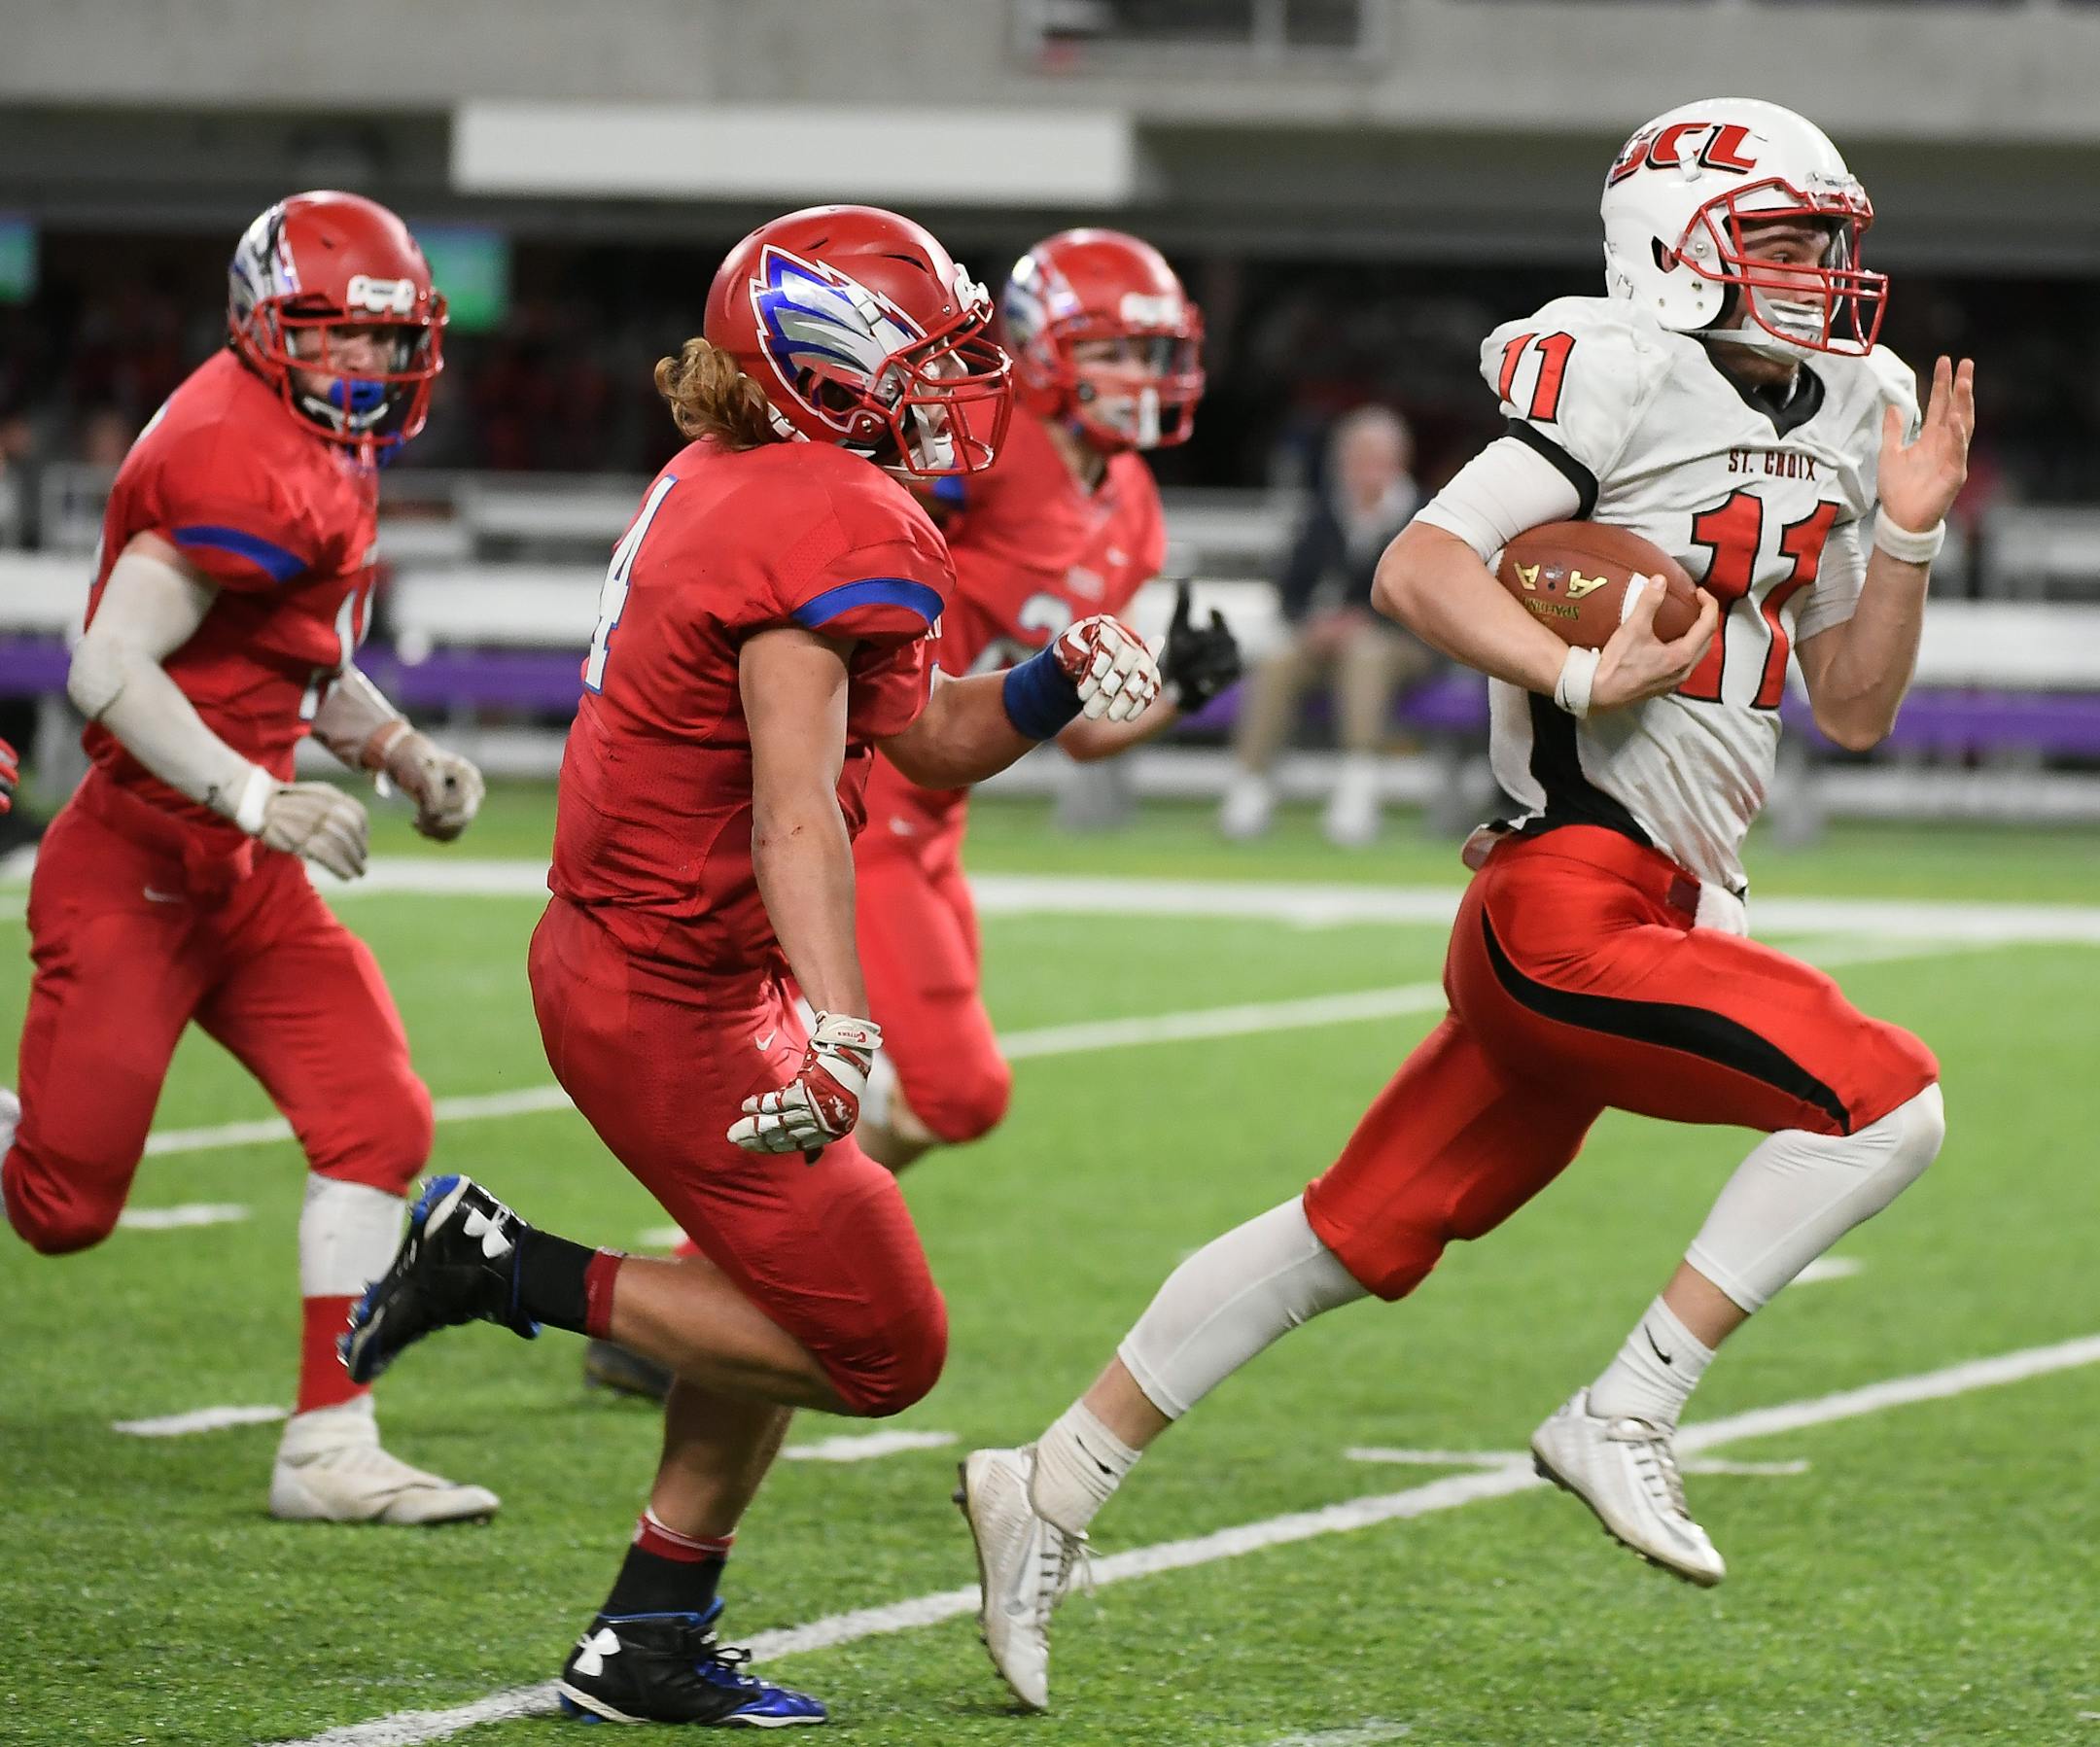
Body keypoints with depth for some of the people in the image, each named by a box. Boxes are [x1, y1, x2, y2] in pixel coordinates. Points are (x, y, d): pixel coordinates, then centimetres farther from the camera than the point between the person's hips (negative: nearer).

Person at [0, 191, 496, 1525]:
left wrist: (402, 752, 9)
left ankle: (331, 1450, 0)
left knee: (377, 1122, -4)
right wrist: (261, 800, -30)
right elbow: (109, 668, -25)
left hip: (242, 871, 9)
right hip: (135, 867, -9)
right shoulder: (243, 467, -20)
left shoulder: (333, 462, 11)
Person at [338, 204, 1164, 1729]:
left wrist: (1059, 685, 0)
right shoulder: (829, 524, -20)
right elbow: (792, 809, -31)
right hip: (673, 1003, -10)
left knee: (796, 1298, 20)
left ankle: (648, 1647, 22)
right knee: (879, 1347, -3)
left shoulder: (729, 490, 10)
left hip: (611, 958, 10)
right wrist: (839, 1028, -41)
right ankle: (505, 1269, -2)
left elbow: (931, 743, 17)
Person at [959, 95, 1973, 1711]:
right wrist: (1584, 677, -24)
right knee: (1885, 1102, -15)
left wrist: (1908, 535, 8)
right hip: (1572, 896, -8)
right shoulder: (1630, 382, -9)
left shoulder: (1841, 423, 17)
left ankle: (1055, 1486, 18)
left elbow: (1856, 710, 20)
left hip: (1658, 908, 8)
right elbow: (1418, 568, -15)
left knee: (1358, 1238, 11)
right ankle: (1626, 1417, -10)